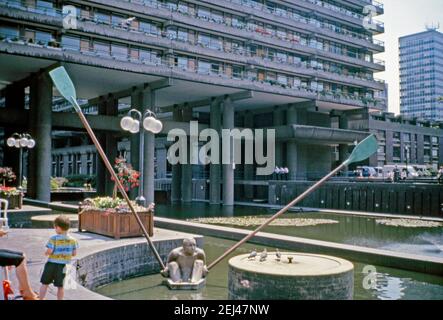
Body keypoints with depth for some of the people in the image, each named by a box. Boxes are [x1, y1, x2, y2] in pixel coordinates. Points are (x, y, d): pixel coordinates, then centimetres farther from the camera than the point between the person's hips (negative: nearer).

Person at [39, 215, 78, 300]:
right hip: (63, 266, 2)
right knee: (60, 286, 11)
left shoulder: (53, 239, -15)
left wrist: (46, 253, 3)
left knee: (45, 284, 15)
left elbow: (49, 251, -19)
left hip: (51, 264, -2)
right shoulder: (73, 240, -4)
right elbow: (74, 254, -1)